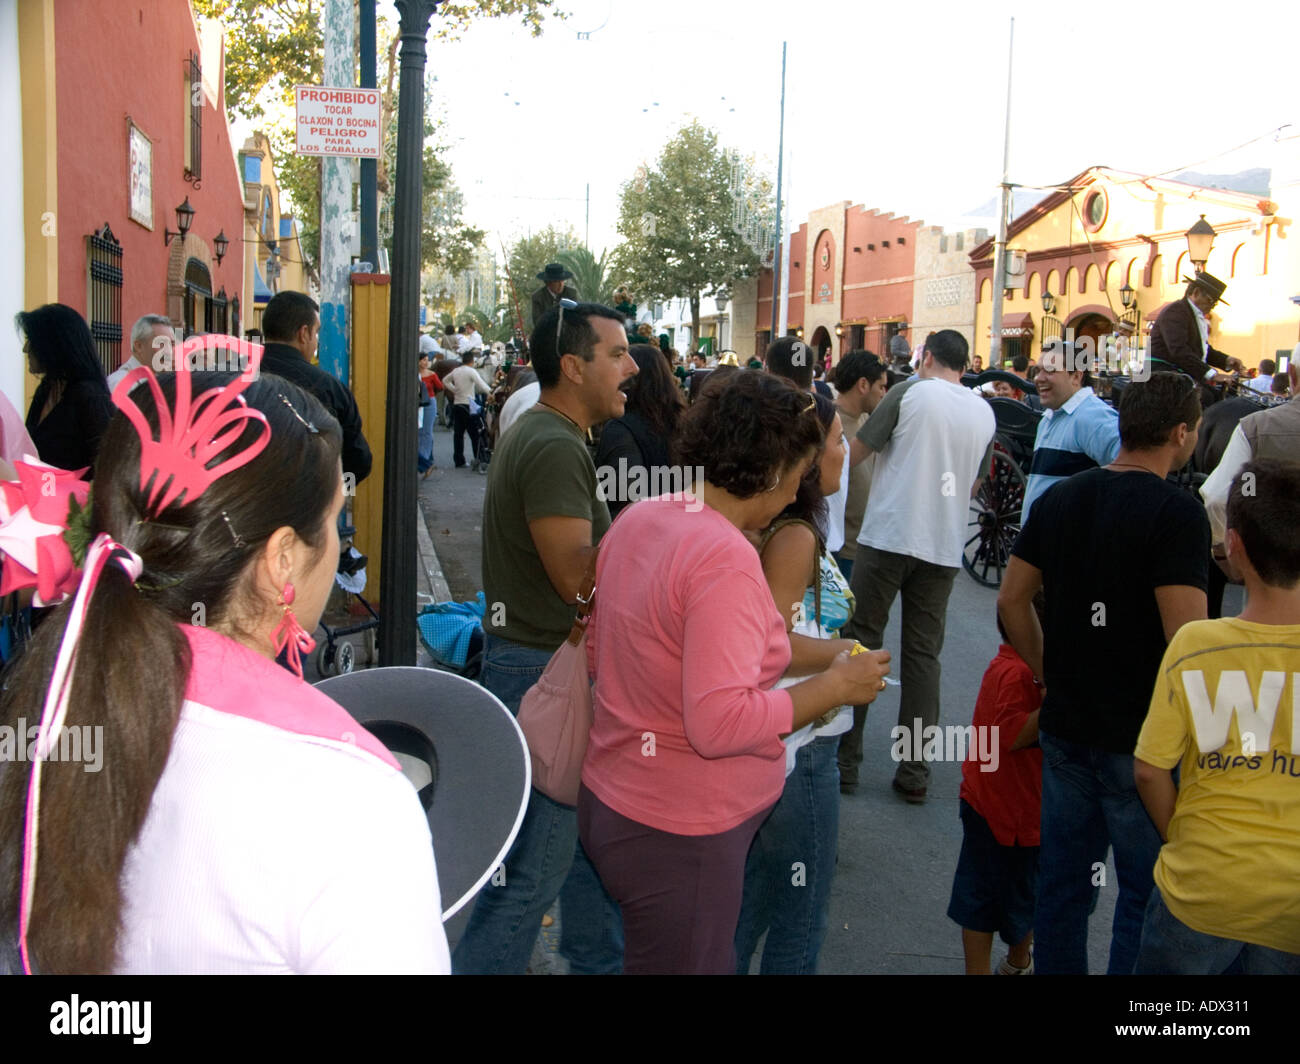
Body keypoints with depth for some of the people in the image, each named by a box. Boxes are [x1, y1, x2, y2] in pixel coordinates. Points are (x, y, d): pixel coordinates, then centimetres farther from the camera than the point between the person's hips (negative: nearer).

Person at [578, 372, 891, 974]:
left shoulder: (636, 519, 2)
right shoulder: (727, 558, -25)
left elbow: (599, 650, 13)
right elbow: (721, 723, -30)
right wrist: (836, 686, -19)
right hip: (676, 834, -9)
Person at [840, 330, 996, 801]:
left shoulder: (910, 392, -4)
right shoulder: (984, 412, 10)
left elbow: (854, 453, -3)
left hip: (888, 536, -4)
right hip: (945, 546, 4)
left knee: (861, 643, 5)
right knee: (924, 654, 8)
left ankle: (845, 758, 7)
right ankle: (914, 771, 9)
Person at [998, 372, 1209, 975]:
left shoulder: (1058, 498, 4)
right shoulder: (1176, 513, -16)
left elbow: (1011, 601, 8)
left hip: (1065, 726, 6)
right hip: (1143, 739, -6)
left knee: (1063, 879, 17)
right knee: (1148, 896, 9)